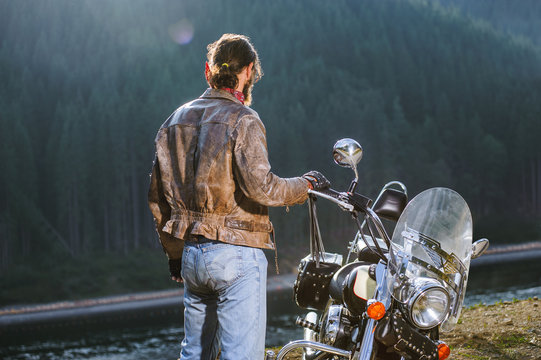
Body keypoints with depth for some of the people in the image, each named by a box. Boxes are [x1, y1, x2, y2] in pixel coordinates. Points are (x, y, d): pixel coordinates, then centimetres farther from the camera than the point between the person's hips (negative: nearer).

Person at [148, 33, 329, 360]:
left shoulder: (174, 122, 13)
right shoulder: (243, 120, -9)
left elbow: (158, 199, 15)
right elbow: (259, 186, -20)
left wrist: (174, 253, 24)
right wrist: (304, 186, -3)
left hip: (191, 255, 7)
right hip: (236, 252, -7)